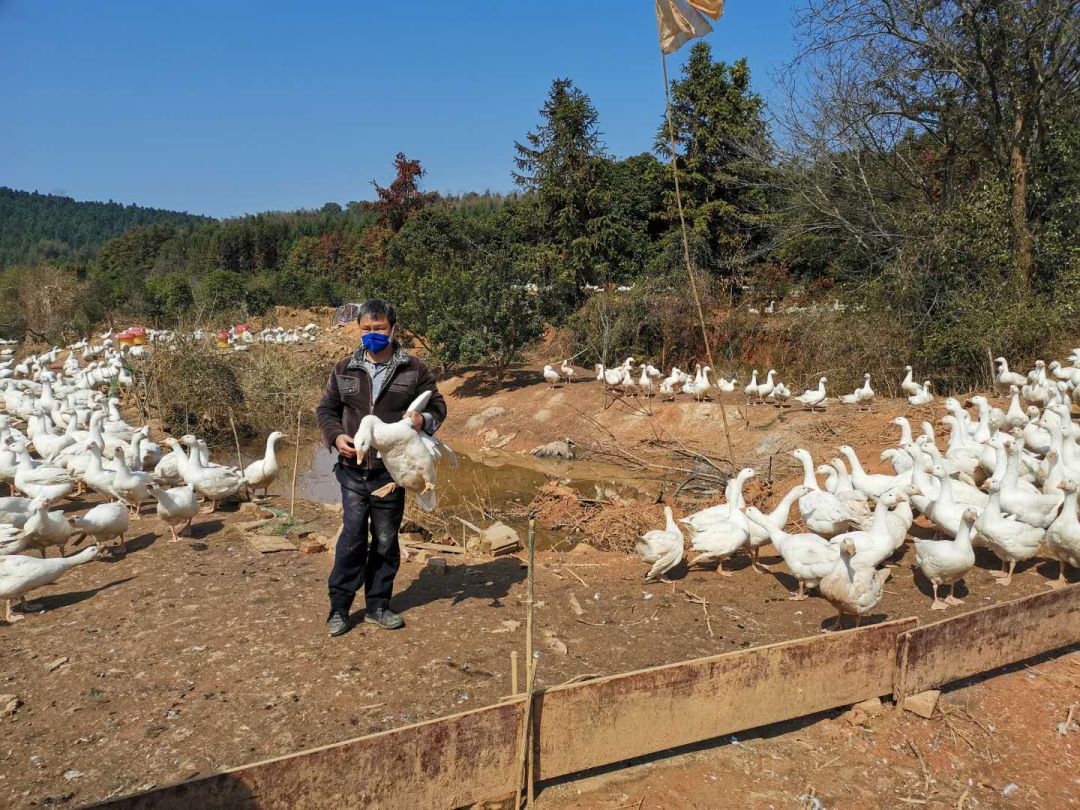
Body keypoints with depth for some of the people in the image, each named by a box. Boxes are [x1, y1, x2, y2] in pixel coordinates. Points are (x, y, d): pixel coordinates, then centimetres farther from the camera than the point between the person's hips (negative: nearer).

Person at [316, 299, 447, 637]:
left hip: (392, 472, 0)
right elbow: (325, 409, 12)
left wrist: (423, 420, -18)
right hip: (353, 470, 0)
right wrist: (336, 436, -9)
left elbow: (437, 405, 6)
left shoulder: (414, 369, 0)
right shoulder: (344, 369, 4)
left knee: (386, 541, 10)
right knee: (353, 537, -4)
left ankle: (378, 605, 26)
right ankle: (339, 607, 13)